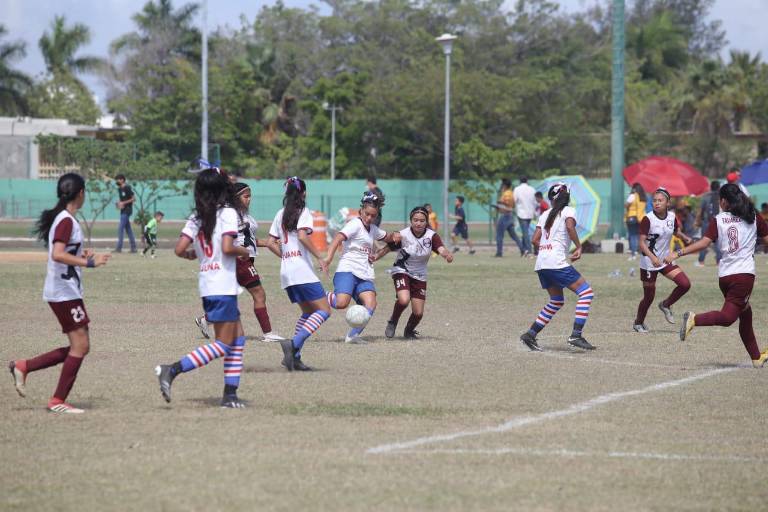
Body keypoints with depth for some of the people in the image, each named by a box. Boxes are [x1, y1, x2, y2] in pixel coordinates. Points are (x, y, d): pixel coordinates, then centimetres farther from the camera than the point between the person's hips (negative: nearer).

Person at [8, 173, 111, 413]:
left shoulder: (60, 218, 14)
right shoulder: (67, 221, -16)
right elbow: (57, 255, -27)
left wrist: (79, 254, 14)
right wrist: (89, 262, -27)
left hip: (66, 291, 10)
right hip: (65, 292, -10)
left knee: (79, 347, 11)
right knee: (80, 345, -6)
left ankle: (23, 367, 13)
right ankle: (58, 401, -2)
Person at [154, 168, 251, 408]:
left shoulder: (196, 217, 8)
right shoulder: (227, 213, -9)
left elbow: (179, 249, 1)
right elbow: (227, 248, -20)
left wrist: (191, 254, 22)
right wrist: (243, 251, -1)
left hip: (207, 286, 8)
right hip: (223, 287, -8)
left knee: (238, 340, 14)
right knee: (223, 345, -4)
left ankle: (230, 393, 9)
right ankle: (172, 370, -16)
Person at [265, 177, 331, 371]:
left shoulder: (281, 214, 15)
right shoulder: (303, 212, -4)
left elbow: (270, 243, 13)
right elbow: (302, 236, -20)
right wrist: (320, 258, -15)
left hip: (286, 270, 8)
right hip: (302, 269, -8)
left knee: (308, 312, 16)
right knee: (324, 311, -7)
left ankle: (294, 356, 4)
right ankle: (294, 344, -23)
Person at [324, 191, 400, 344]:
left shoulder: (373, 229, 22)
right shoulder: (355, 224, -2)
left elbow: (387, 237, 43)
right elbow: (338, 238, -17)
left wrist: (394, 237, 18)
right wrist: (328, 258, -33)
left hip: (365, 276, 7)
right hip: (347, 270, -7)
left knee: (371, 304, -17)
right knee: (341, 303, -26)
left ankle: (353, 335, -15)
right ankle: (327, 297, 6)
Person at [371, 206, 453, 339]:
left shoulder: (432, 236, -13)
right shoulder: (402, 235, -17)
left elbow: (441, 249, -28)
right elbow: (388, 248, -12)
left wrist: (447, 254, -52)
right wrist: (375, 257, -32)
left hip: (420, 276, 3)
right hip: (402, 272, -3)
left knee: (418, 313, 0)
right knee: (404, 300, -29)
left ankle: (409, 331, 34)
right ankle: (393, 322, 3)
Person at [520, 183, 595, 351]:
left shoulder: (545, 214, 19)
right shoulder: (568, 211, 3)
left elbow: (535, 240, 16)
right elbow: (570, 226, -18)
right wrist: (579, 247, -10)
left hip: (541, 263, 7)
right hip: (557, 263, -7)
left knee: (557, 301, 21)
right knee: (586, 292, -5)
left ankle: (530, 334, 15)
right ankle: (576, 335, -18)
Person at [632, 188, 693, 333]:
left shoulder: (672, 217, -2)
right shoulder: (648, 219, -18)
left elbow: (677, 231, 19)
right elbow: (642, 242, -23)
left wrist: (685, 238, -3)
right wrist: (652, 257, -38)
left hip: (666, 260, 5)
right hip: (649, 263, -5)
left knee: (685, 284, -9)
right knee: (649, 297, 4)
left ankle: (666, 305, 17)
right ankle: (638, 323, 29)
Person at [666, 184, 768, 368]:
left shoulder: (718, 220, 4)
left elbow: (704, 242, -8)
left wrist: (678, 254, -7)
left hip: (724, 275, 3)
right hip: (744, 273, -3)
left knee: (745, 315, 17)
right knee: (728, 316, -12)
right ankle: (695, 319, -36)